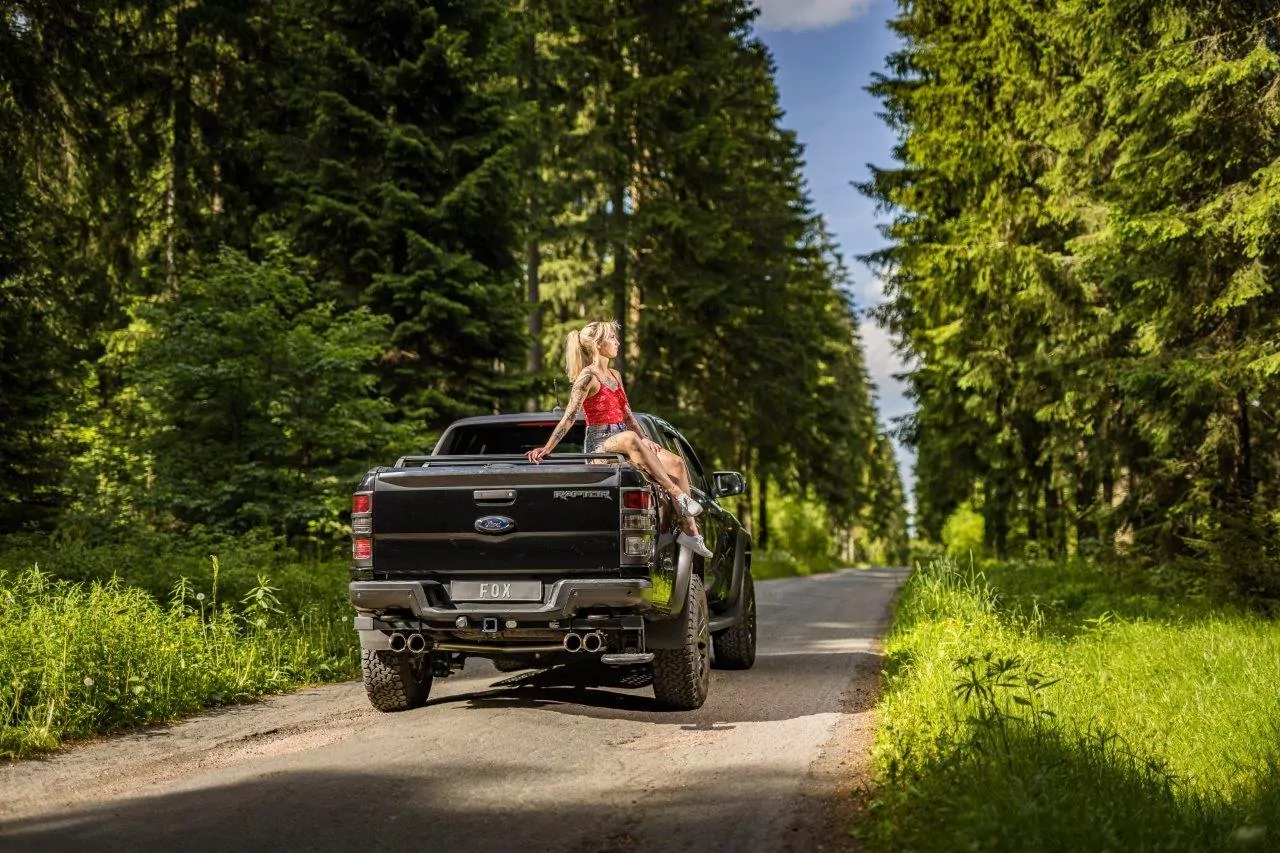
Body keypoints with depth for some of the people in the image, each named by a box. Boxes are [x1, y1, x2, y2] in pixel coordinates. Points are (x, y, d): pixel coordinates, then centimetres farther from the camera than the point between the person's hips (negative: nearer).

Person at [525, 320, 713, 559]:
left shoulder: (615, 375, 17)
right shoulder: (588, 376, -8)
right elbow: (569, 416, -15)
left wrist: (646, 439, 7)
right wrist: (547, 448, -24)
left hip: (622, 441, 8)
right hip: (600, 443, -8)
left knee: (676, 463, -10)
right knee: (630, 438, -42)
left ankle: (689, 529, -12)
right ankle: (677, 494, -42)